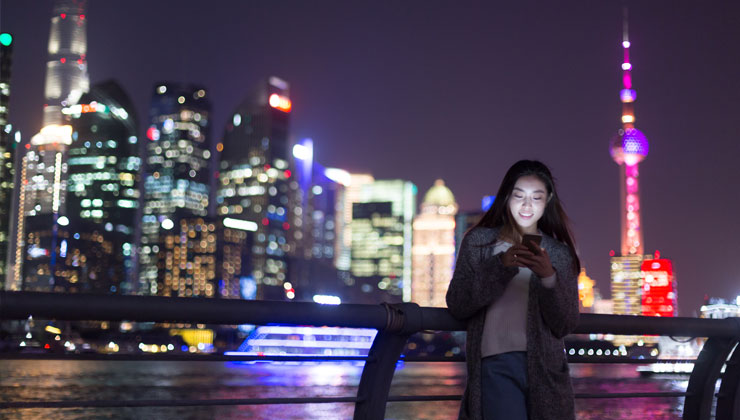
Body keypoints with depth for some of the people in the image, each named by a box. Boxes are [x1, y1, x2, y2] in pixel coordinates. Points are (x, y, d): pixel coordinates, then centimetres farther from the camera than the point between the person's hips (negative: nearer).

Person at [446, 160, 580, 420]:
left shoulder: (559, 253, 11)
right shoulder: (478, 241, 8)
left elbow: (566, 326, 3)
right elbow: (456, 305, -2)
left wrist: (549, 277, -13)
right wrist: (500, 266, -13)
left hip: (545, 368, 2)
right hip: (497, 364, -2)